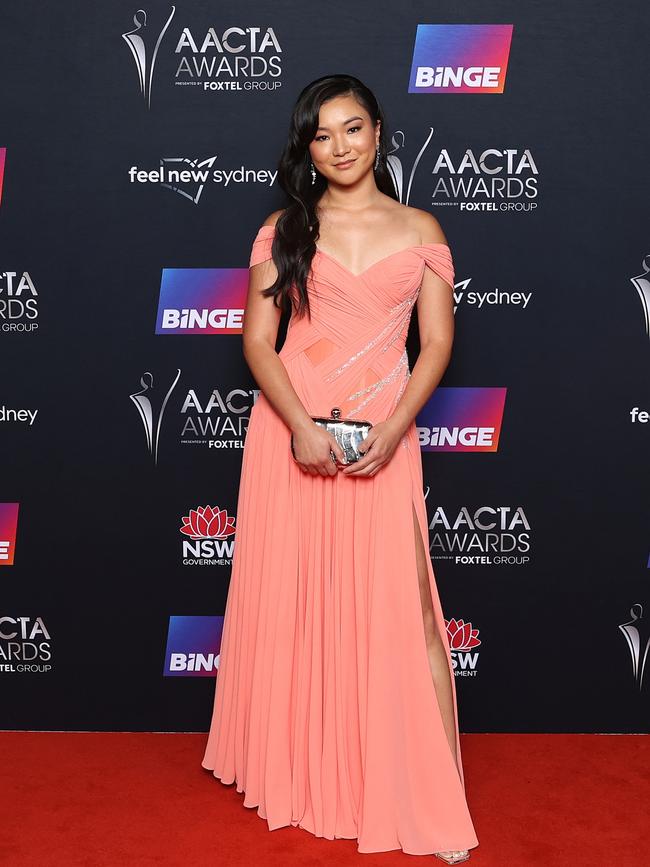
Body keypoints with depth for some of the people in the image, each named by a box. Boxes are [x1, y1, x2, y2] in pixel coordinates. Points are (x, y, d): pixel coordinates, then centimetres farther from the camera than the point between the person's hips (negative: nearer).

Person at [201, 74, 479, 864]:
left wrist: (390, 431, -11)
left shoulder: (419, 230, 7)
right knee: (290, 597, 7)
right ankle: (295, 769, 26)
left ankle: (425, 798, 8)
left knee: (395, 604, -3)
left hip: (382, 438, -1)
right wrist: (303, 427, -14)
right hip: (290, 429, 1)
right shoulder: (284, 230, 6)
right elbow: (258, 340, 1)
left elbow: (437, 343, 3)